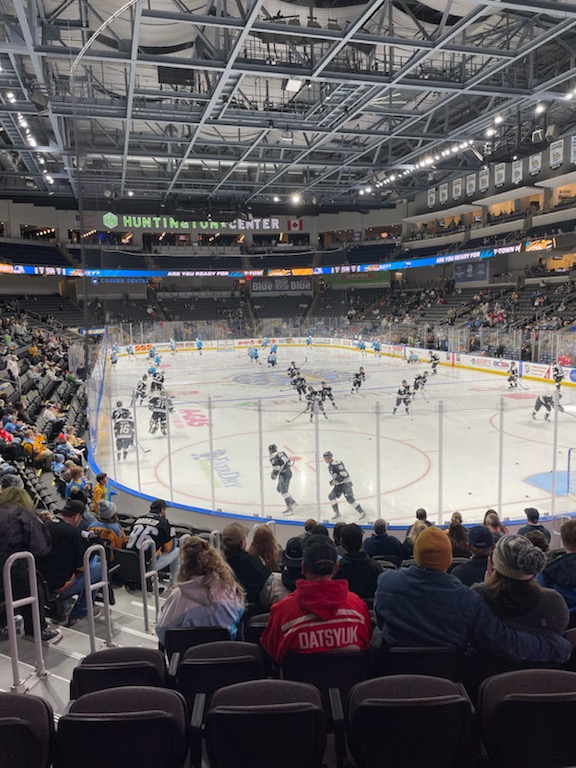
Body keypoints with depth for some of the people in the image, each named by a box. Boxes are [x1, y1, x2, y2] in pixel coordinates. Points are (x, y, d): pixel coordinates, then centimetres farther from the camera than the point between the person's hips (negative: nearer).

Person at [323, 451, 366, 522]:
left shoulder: (336, 463, -20)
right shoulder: (330, 465, 13)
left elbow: (344, 473, -26)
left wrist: (336, 480, -26)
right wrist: (332, 480, 11)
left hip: (345, 483, -10)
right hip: (338, 484, 10)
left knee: (350, 498, -17)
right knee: (331, 496, 1)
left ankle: (362, 513, -10)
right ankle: (337, 514, 7)